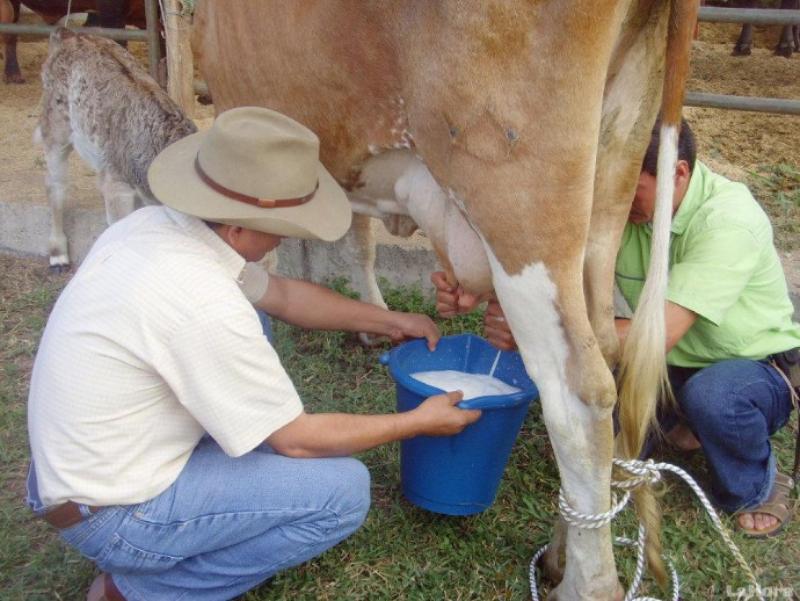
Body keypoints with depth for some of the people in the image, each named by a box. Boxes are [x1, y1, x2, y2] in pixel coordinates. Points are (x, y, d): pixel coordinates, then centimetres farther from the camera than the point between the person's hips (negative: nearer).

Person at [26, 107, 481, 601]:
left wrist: (387, 319, 14)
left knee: (249, 344, 16)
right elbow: (297, 440, -18)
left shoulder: (153, 224, -6)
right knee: (344, 492, -10)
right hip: (113, 512, -8)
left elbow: (281, 294, 10)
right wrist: (418, 422, -6)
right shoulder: (204, 305, -31)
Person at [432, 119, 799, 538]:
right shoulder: (621, 208, -13)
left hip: (757, 365, -5)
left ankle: (756, 487, -4)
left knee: (710, 395, -38)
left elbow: (657, 335, -40)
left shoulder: (729, 220, -31)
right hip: (674, 366, 5)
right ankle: (681, 422, 15)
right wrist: (479, 291, -37)